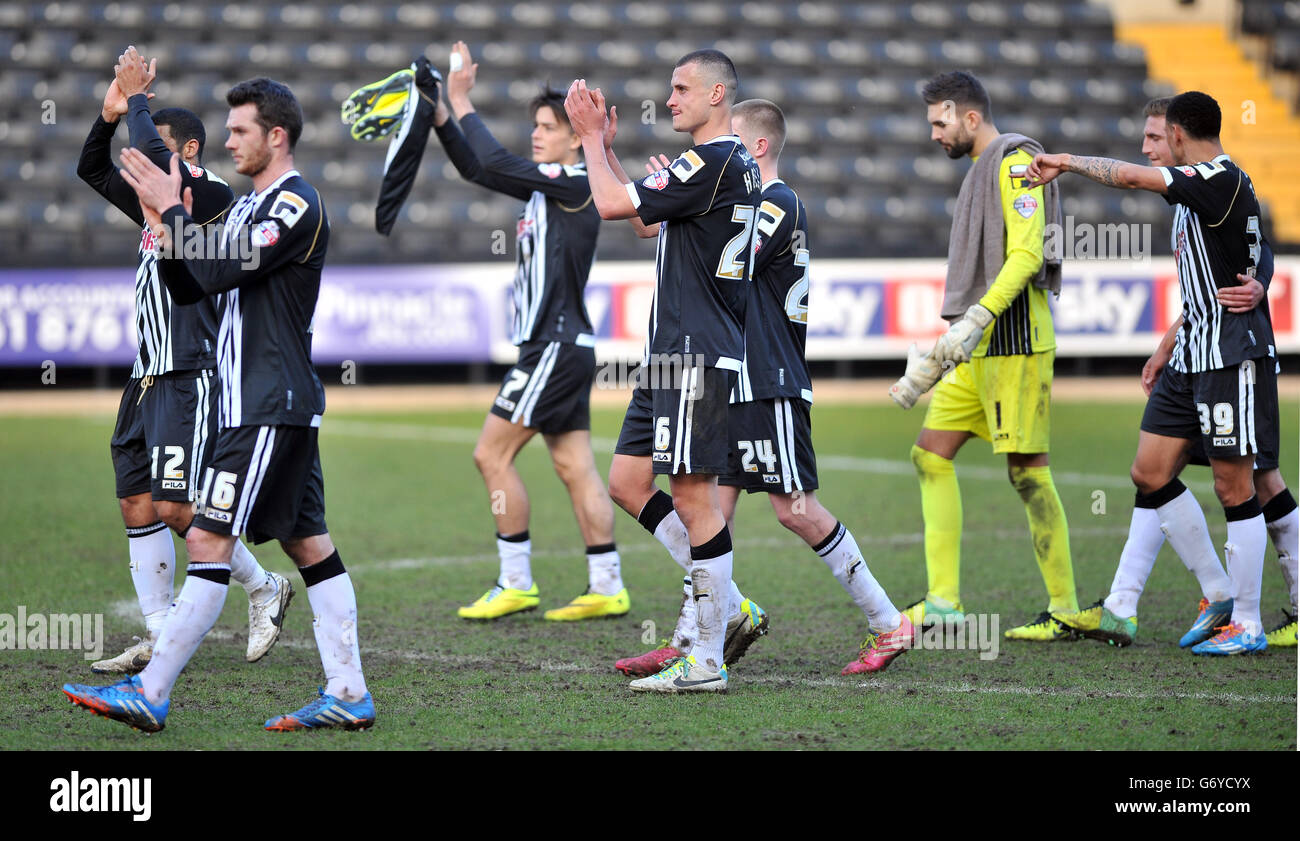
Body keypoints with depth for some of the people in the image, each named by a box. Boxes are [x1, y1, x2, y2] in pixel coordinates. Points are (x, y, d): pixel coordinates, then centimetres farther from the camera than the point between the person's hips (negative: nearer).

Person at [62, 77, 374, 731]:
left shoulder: (296, 206, -12)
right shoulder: (248, 206, 19)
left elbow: (217, 272, -21)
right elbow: (185, 288, 18)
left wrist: (173, 209, -11)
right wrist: (164, 224, 3)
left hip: (271, 408, -10)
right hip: (257, 403, 10)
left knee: (209, 540, -11)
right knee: (308, 542, 7)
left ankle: (149, 693, -12)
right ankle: (348, 695, 8)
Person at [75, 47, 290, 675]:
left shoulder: (213, 196, -9)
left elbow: (154, 157, -23)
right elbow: (93, 171, 23)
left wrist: (136, 99, -8)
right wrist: (110, 114, 8)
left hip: (190, 380, -9)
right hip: (148, 381, 9)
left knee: (176, 507, -13)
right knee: (138, 505, 4)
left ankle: (264, 589, 7)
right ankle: (159, 639, 8)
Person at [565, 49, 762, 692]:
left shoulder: (713, 161, -14)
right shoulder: (736, 165, 18)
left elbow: (611, 205, -14)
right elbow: (646, 221, 30)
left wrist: (591, 138, 1)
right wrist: (604, 146, 25)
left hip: (696, 354, -10)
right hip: (674, 353, 10)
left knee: (692, 496, -8)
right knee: (628, 483, 10)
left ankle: (709, 662, -5)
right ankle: (727, 606, 13)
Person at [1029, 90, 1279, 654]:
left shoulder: (1223, 180, -15)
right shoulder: (1200, 186, 15)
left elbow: (1130, 177, -25)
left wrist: (1067, 162, -11)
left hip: (1233, 354, -10)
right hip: (1191, 354, 10)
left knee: (1234, 486, -4)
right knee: (1150, 472, 6)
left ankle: (1247, 624, 4)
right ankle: (1220, 596, 15)